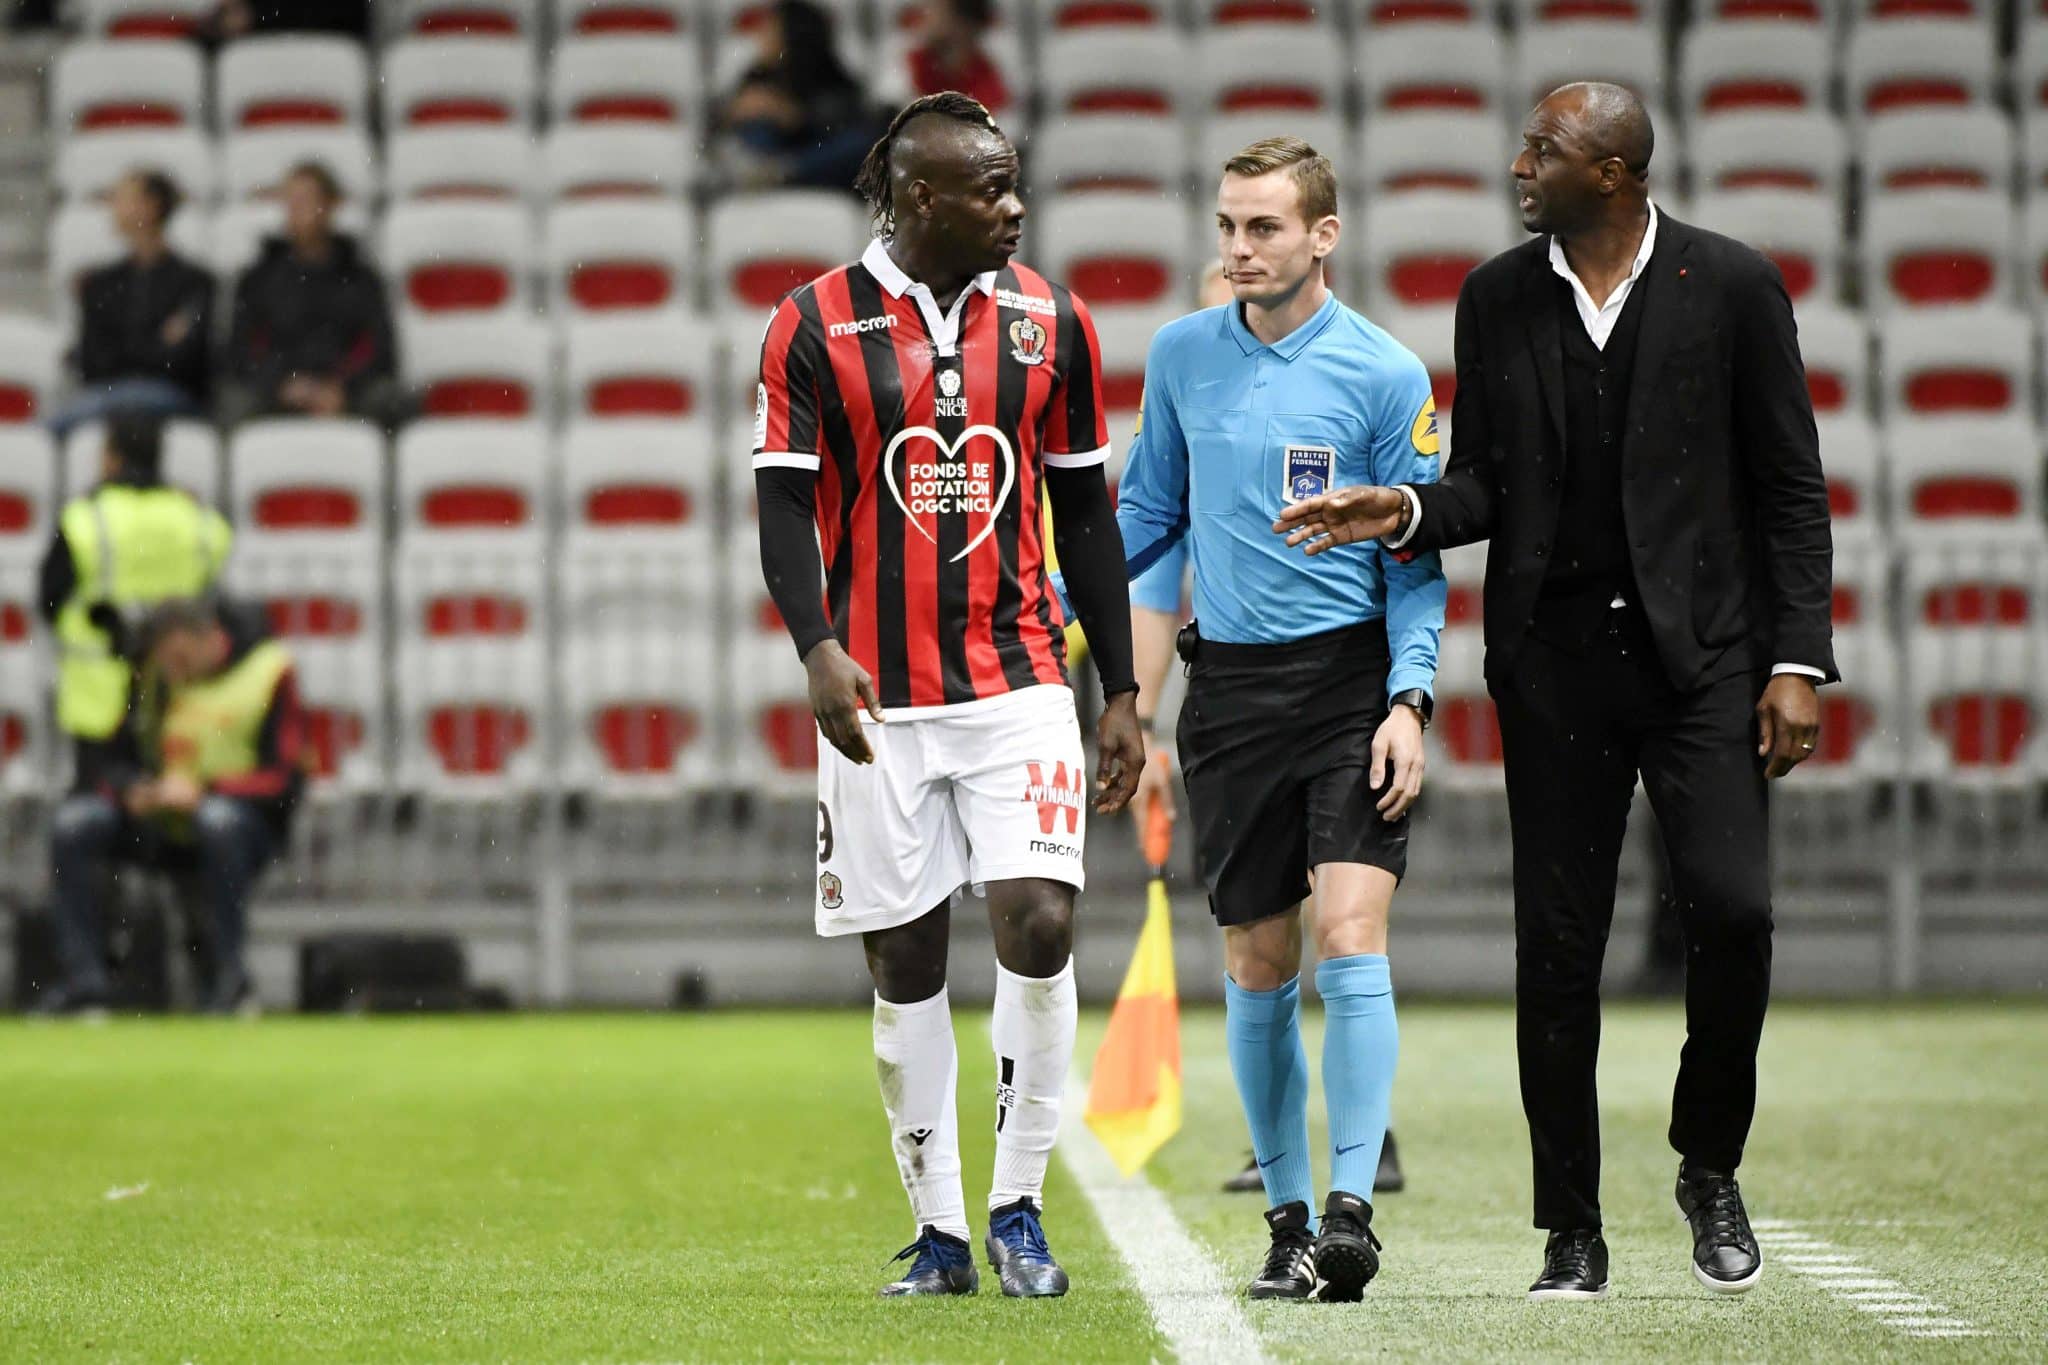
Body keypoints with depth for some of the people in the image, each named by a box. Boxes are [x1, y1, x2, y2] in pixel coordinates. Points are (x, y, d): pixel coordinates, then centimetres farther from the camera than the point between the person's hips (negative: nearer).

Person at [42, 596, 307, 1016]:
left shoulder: (269, 671, -8)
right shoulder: (153, 676, 7)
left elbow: (284, 780, -13)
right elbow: (118, 761, 12)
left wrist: (203, 791, -25)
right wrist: (132, 789, -12)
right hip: (158, 827, 5)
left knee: (218, 819, -39)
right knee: (74, 821, -18)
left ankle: (230, 976, -29)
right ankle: (83, 983, -21)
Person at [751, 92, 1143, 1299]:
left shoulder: (1050, 321, 6)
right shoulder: (818, 327, -2)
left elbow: (1086, 515, 11)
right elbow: (786, 505, -3)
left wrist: (1122, 690, 8)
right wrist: (818, 647, -19)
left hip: (1019, 679, 1)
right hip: (879, 698, -1)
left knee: (1039, 922, -14)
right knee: (906, 960, 3)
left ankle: (1020, 1205, 1)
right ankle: (940, 1230, 14)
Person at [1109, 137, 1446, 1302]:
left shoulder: (1385, 375, -4)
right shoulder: (1182, 355, 7)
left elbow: (1417, 560, -1)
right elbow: (1150, 510, 19)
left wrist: (1408, 701, -12)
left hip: (1350, 681, -3)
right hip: (1231, 688, 3)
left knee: (1350, 934, -16)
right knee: (1261, 966, 6)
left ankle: (1352, 1210, -18)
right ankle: (1289, 1219, 15)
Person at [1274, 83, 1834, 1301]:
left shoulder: (1732, 286, -1)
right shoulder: (1498, 300, 7)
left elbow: (1791, 487, 0)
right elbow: (1488, 486, 12)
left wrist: (1797, 660, -6)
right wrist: (1407, 514, -10)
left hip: (1699, 648, -2)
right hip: (1555, 657, 2)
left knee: (1733, 905, -16)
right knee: (1557, 947, 1)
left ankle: (1710, 1166, 8)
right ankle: (1574, 1232, 10)